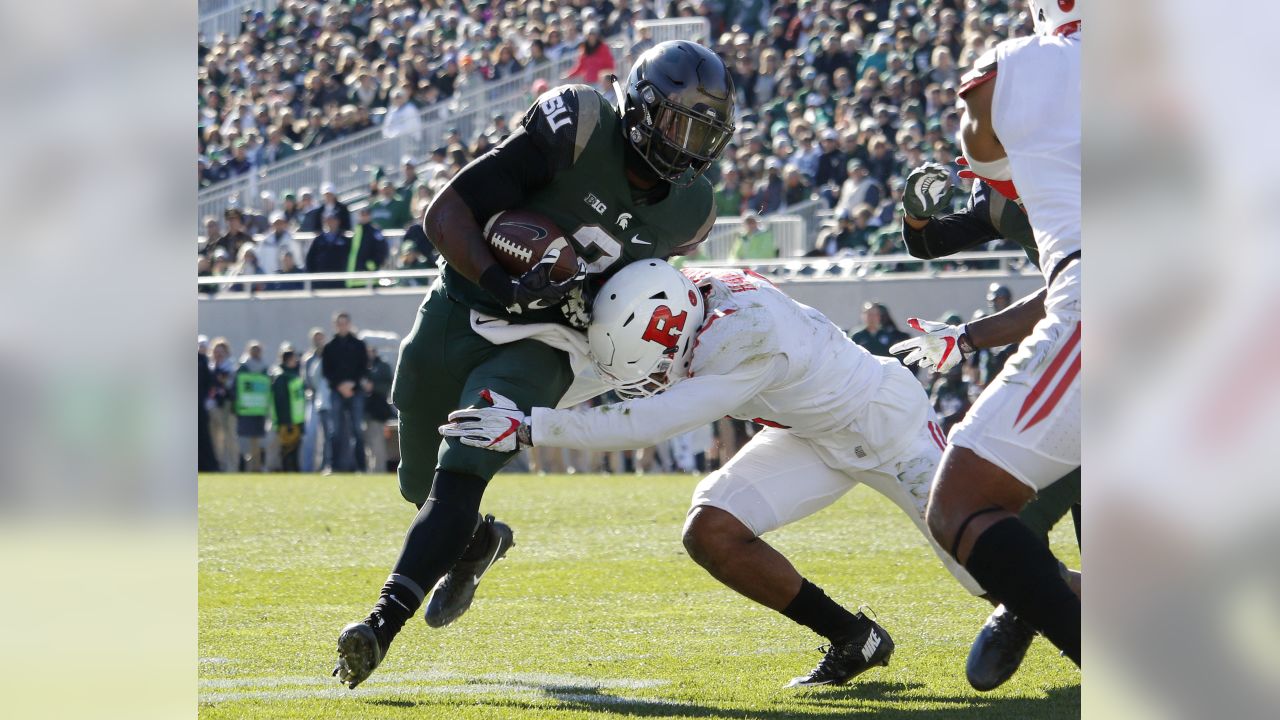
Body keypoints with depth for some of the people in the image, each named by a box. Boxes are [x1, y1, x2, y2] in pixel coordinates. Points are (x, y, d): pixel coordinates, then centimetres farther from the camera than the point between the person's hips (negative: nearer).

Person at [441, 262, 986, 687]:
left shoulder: (747, 338, -42)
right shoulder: (682, 299, -18)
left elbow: (649, 423, -43)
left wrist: (528, 427, -46)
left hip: (884, 418, -7)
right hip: (809, 435, 7)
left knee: (983, 570, -1)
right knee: (711, 534, -12)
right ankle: (852, 640, 3)